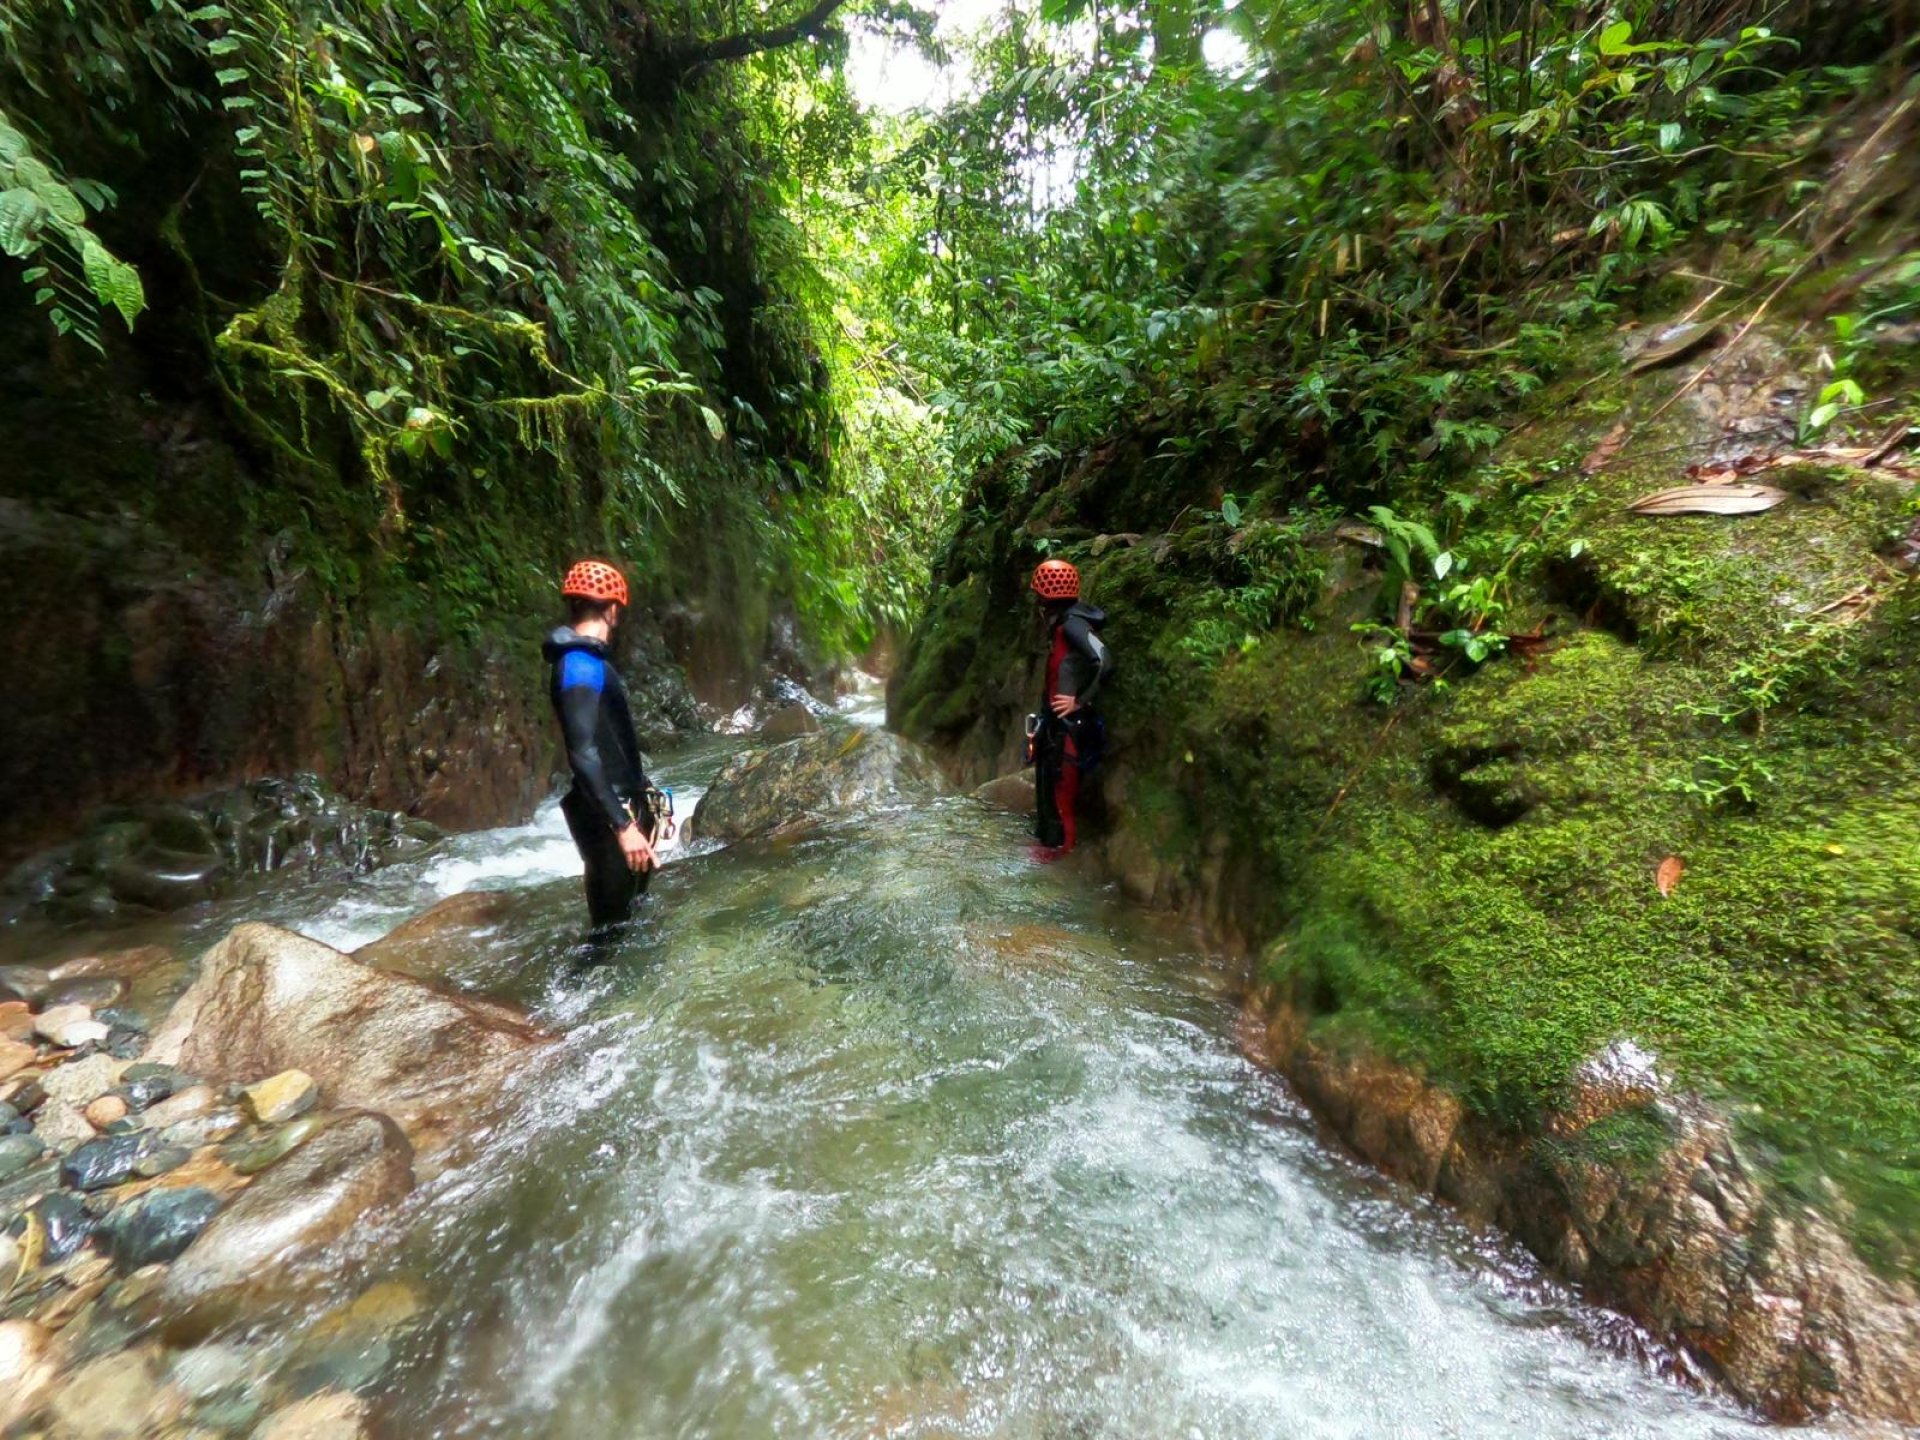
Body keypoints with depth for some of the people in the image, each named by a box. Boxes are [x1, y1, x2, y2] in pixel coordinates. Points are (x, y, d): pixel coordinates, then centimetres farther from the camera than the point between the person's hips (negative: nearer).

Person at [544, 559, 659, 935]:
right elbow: (583, 755, -29)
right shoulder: (580, 667, -21)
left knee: (630, 903, 25)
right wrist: (622, 825, -32)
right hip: (606, 815, -10)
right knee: (615, 922, 0)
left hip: (622, 802, 10)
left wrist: (641, 787, 28)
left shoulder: (587, 661, 12)